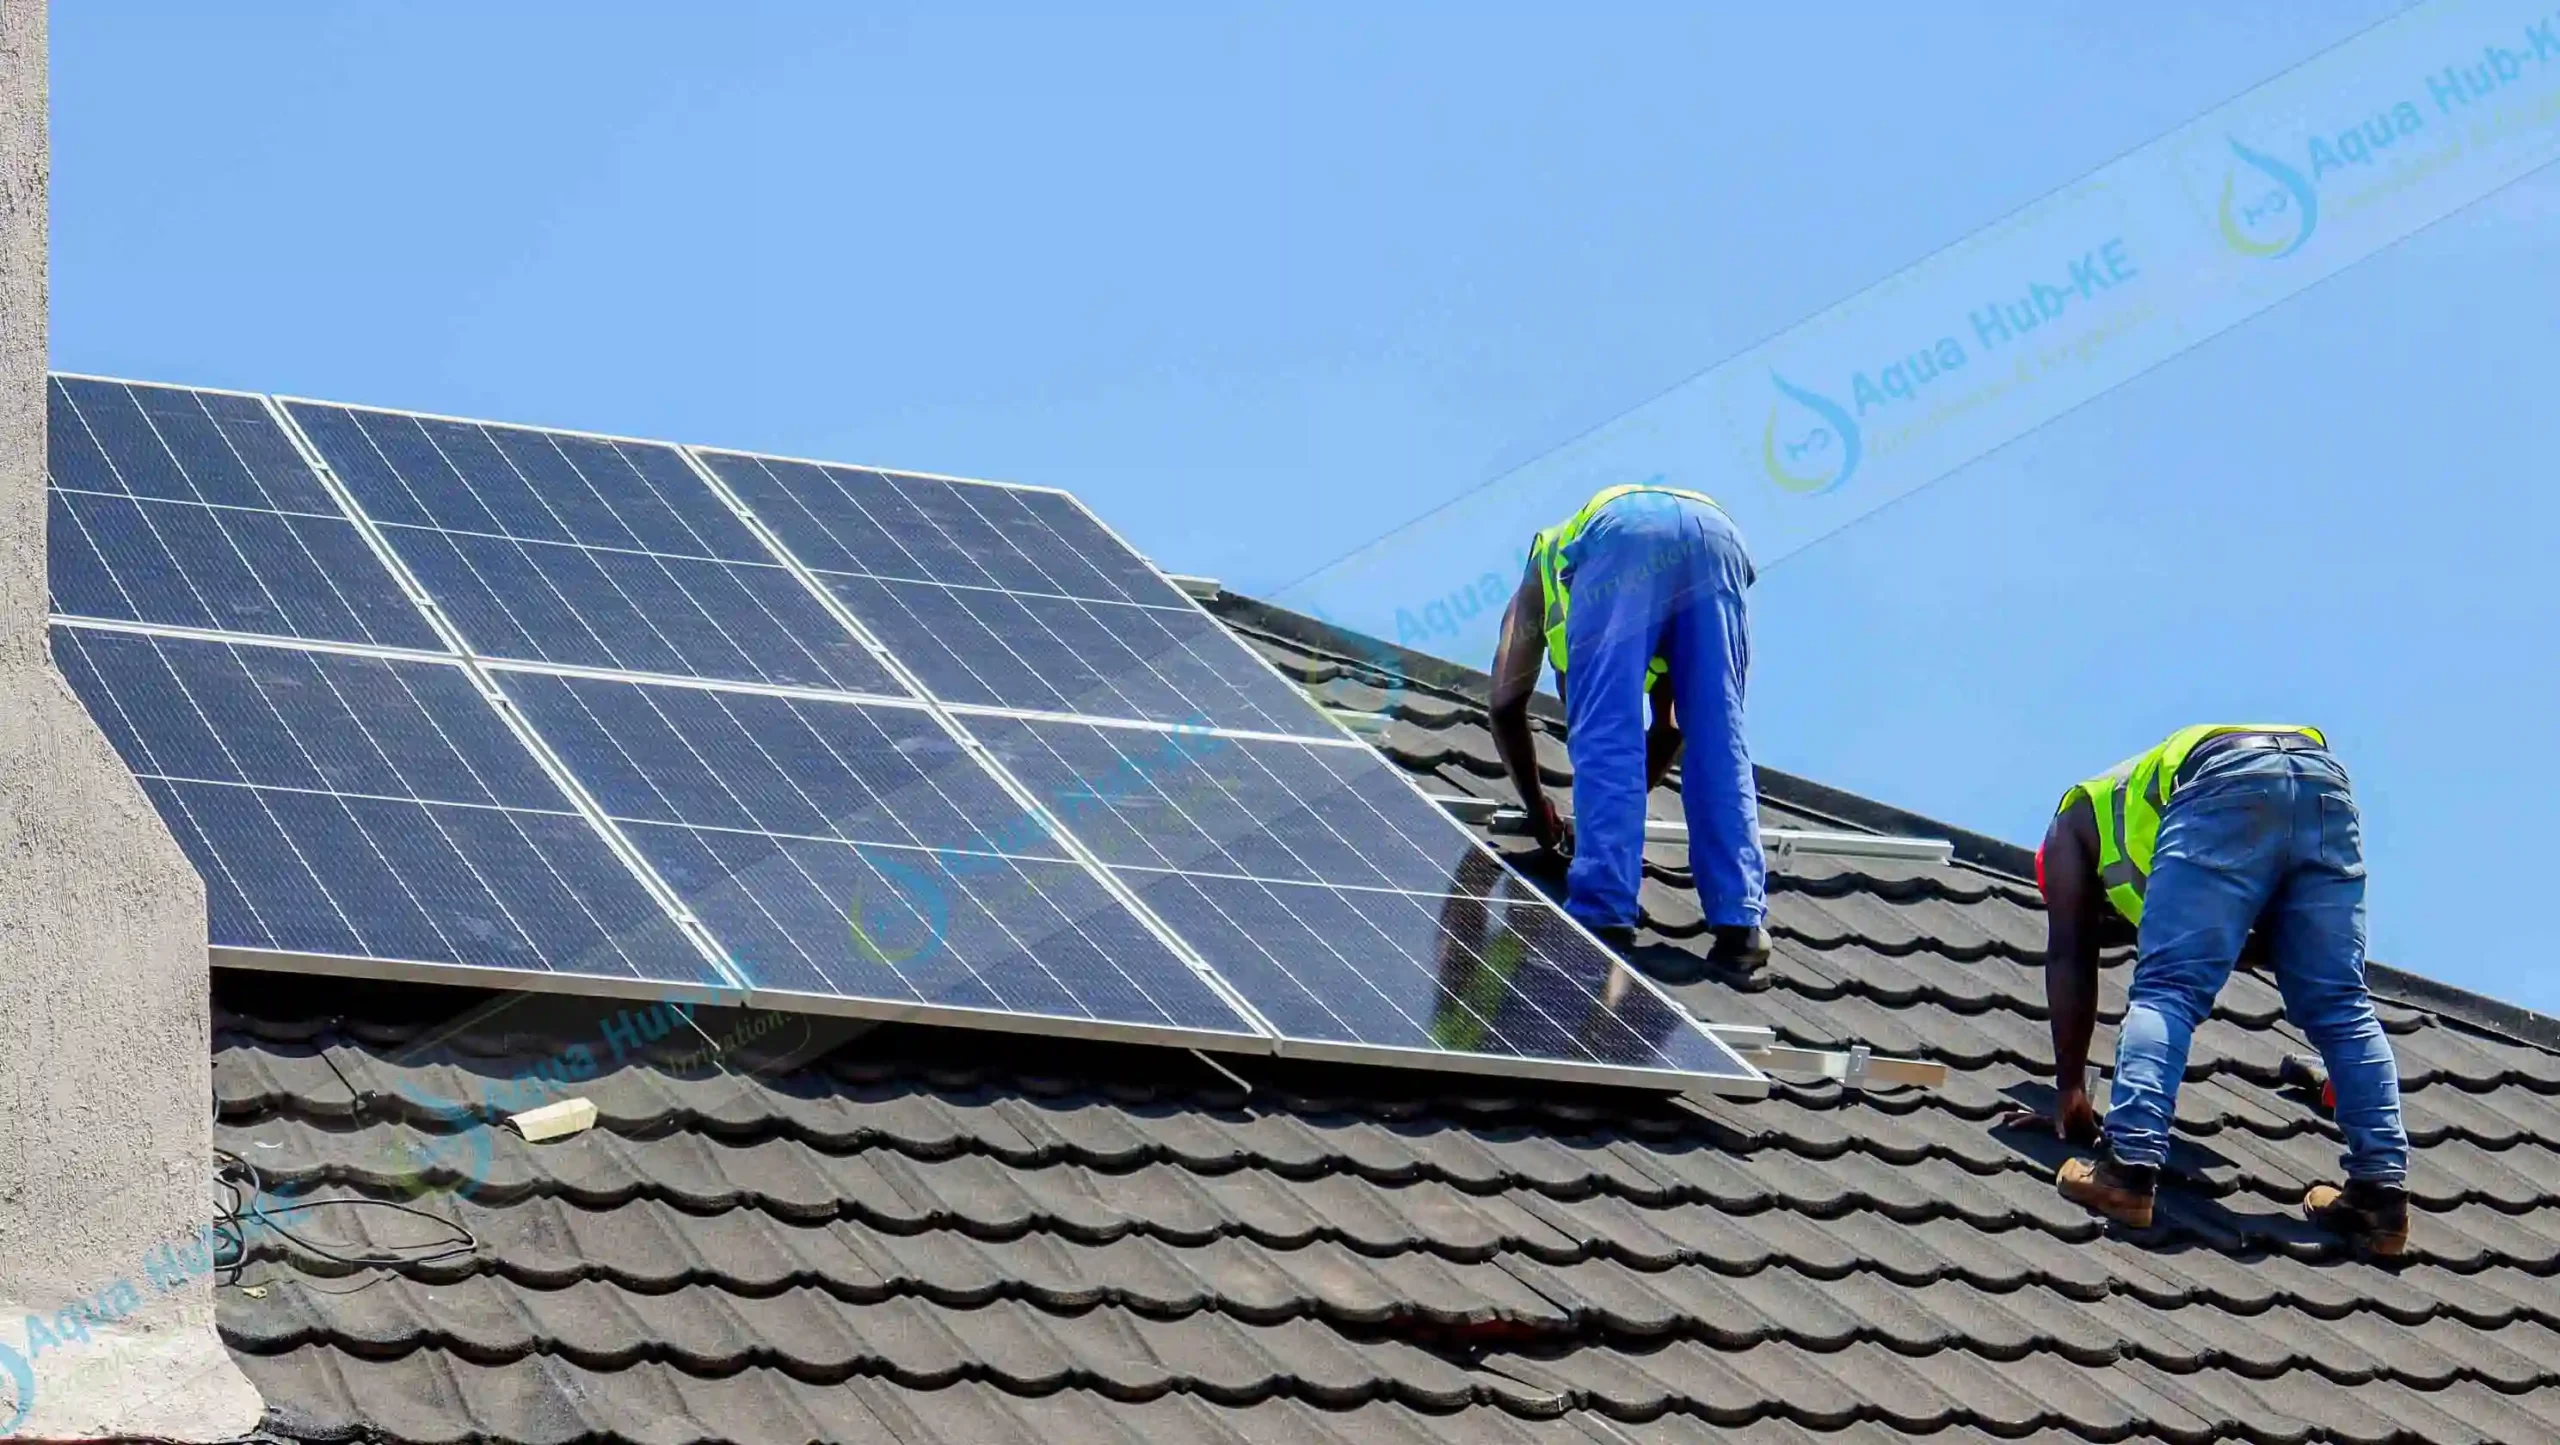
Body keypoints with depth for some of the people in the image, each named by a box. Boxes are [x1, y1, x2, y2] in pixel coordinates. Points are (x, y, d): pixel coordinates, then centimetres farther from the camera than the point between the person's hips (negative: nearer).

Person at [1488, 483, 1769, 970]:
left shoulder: (1544, 569, 39)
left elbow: (1506, 706, 29)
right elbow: (1670, 726, 46)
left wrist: (1539, 808, 38)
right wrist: (1625, 813, 53)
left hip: (1620, 537, -3)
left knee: (1604, 736, -3)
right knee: (1719, 743, 8)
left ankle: (1604, 914, -14)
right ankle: (1739, 922, -3)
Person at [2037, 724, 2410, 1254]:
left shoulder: (2076, 818, 32)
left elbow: (2069, 958, 22)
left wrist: (2069, 1086, 23)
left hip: (2226, 783, -5)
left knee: (2165, 991, -6)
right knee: (2340, 1005, 8)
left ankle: (2129, 1167, -22)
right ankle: (2382, 1191, 1)